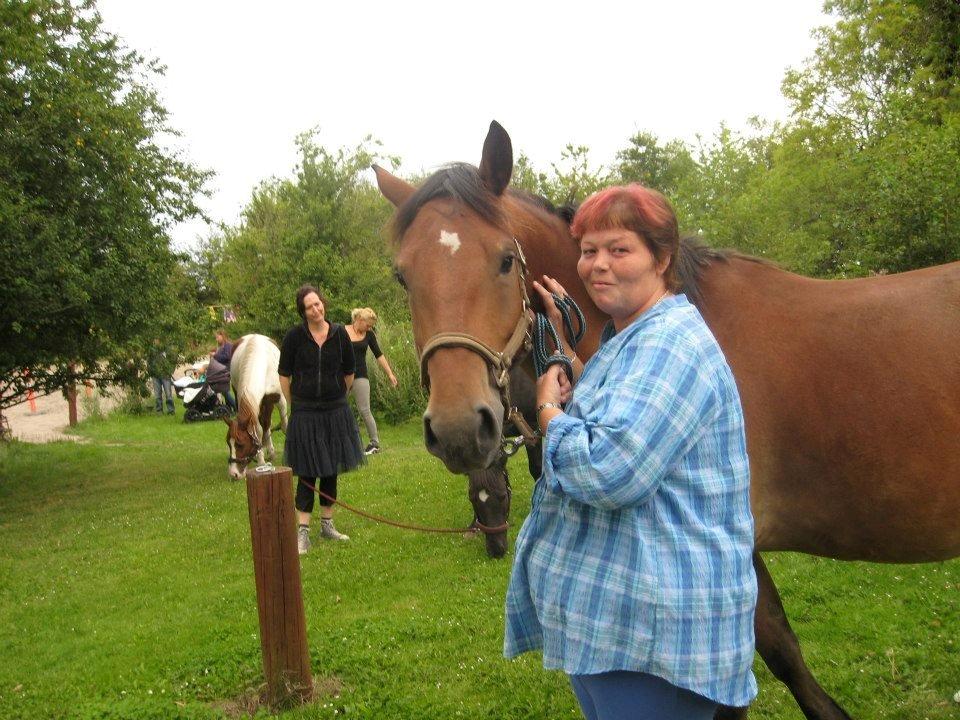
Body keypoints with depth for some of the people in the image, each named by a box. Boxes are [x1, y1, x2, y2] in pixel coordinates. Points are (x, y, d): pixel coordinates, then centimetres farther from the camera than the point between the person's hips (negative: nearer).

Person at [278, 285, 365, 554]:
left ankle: (327, 524, 25)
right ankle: (302, 531, 6)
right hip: (305, 414, -3)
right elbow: (284, 376, 1)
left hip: (336, 411, 3)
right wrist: (295, 406, 4)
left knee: (331, 470, 12)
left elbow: (348, 374, 9)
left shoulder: (340, 334, -2)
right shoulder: (294, 337, -8)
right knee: (307, 472, -1)